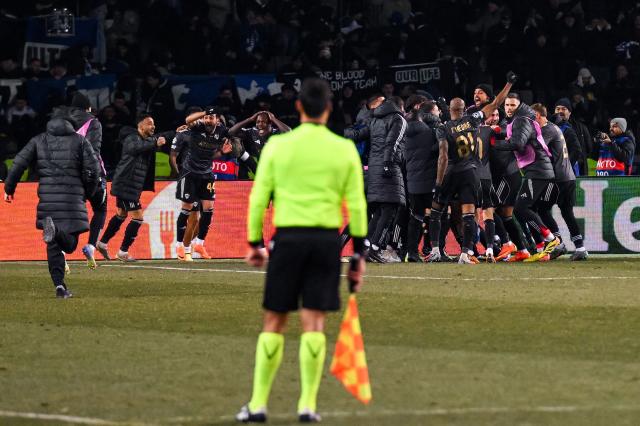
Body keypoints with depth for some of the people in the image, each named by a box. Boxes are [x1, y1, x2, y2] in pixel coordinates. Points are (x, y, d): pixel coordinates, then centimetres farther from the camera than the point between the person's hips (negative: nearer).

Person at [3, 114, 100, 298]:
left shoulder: (39, 140, 13)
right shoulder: (79, 141, 10)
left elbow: (19, 163, 3)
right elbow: (93, 169, 2)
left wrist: (9, 188, 11)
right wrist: (87, 193, 15)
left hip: (48, 197, 2)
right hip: (73, 197, -2)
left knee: (53, 246, 8)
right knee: (70, 243, 2)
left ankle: (60, 286, -3)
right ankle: (55, 230, -34)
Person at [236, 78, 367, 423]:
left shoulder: (277, 146, 1)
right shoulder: (345, 149, 2)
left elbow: (258, 198, 2)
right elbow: (357, 206, 1)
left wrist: (254, 243, 11)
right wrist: (358, 254, 7)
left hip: (288, 237, 0)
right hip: (327, 239, 0)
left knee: (274, 322, 6)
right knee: (314, 323, 3)